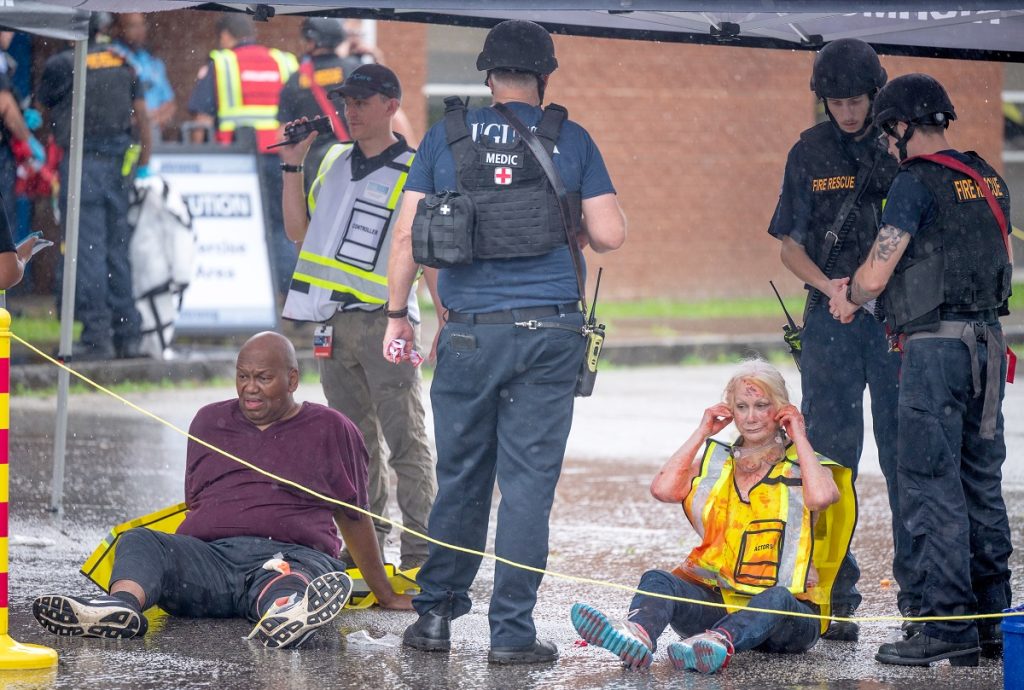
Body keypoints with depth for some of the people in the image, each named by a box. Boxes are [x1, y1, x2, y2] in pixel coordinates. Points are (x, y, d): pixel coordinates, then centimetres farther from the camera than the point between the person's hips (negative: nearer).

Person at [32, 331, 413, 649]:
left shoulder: (331, 430, 16)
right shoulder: (209, 422, 26)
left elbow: (353, 517, 20)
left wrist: (386, 595, 22)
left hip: (292, 556, -3)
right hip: (210, 555, 3)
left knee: (292, 582, -41)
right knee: (139, 541, -28)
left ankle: (287, 616, -77)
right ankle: (122, 605, -60)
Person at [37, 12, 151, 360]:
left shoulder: (62, 64, -9)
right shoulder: (123, 63, 7)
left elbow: (44, 102, 6)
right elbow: (142, 115, 8)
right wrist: (144, 162, 15)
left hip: (81, 162, -5)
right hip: (118, 164, 5)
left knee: (88, 249, -4)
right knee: (117, 249, 12)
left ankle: (97, 334, -7)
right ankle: (127, 334, 13)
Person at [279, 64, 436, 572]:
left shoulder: (413, 173, -2)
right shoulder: (335, 163, 16)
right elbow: (298, 230, 22)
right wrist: (292, 167, 12)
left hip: (385, 320, -6)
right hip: (334, 321, 6)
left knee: (405, 439, -8)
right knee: (354, 439, 10)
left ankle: (419, 549, -9)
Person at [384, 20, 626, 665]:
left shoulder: (447, 135, 5)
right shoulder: (571, 140, 2)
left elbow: (406, 233, 3)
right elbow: (611, 234, -1)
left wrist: (398, 314, 11)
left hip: (470, 333, 1)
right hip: (550, 333, -1)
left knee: (460, 478, 11)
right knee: (528, 483, 1)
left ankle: (436, 614, 16)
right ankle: (512, 630, 1)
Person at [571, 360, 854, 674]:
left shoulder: (800, 465, 9)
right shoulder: (715, 462, 19)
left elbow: (821, 497, -16)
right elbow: (662, 489, 1)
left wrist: (799, 435, -3)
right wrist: (702, 432, 7)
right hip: (717, 597, 3)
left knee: (777, 599, -38)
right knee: (658, 580, -26)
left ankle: (720, 642, -70)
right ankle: (637, 634, -61)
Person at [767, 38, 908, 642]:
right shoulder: (812, 152, 8)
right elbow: (791, 244, 9)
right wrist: (827, 285, -9)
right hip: (832, 320, 1)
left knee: (906, 456, -2)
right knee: (831, 458, 2)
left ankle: (918, 593, 3)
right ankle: (836, 596, 7)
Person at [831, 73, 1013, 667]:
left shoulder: (916, 183, -11)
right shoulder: (989, 181, 14)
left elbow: (876, 272, -12)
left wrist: (848, 296, 9)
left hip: (936, 347, -8)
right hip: (989, 342, 8)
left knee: (931, 486, -6)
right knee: (981, 485, 12)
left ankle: (948, 625, -9)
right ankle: (992, 620, 14)